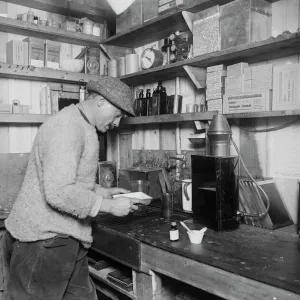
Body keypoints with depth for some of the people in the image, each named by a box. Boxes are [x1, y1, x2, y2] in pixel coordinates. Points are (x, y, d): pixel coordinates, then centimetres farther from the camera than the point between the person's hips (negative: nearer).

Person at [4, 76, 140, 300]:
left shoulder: (82, 127, 14)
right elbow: (59, 193, -27)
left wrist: (103, 192, 11)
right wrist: (110, 206, -18)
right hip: (43, 241, -10)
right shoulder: (67, 128, -20)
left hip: (65, 239, 10)